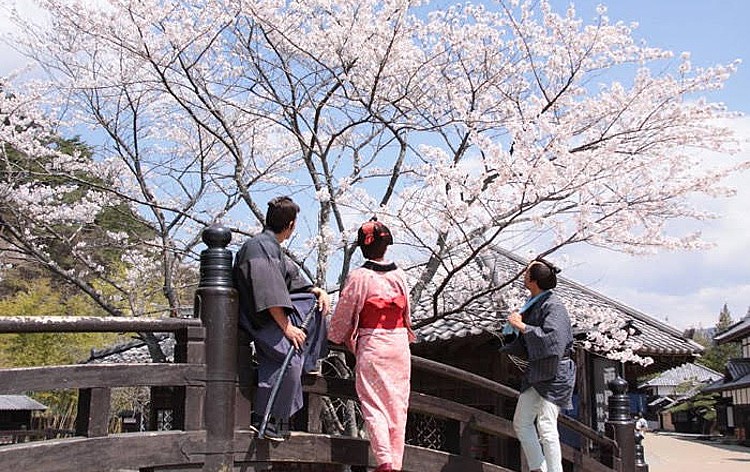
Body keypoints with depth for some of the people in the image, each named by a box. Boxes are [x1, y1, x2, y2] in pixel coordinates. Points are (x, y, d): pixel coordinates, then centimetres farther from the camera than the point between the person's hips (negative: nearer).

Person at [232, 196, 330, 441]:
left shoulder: (273, 247, 15)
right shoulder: (259, 246, -18)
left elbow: (292, 277, 22)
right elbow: (267, 292, -25)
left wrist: (318, 291, 6)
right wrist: (286, 327, -25)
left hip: (274, 311, 11)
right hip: (261, 320, -11)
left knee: (318, 306, 17)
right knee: (289, 359, -27)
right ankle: (264, 419, -19)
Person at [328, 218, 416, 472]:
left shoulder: (359, 276, -9)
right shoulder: (400, 275, 3)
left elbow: (343, 313, -1)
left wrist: (337, 336, 17)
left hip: (371, 345, -4)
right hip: (399, 343, 4)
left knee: (374, 404, 1)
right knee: (397, 404, 10)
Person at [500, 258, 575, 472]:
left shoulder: (553, 305, -18)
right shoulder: (533, 304, 8)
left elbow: (552, 338, -32)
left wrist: (522, 326, -26)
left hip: (554, 373, -9)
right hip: (535, 371, 9)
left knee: (546, 426, -10)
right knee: (521, 423, 11)